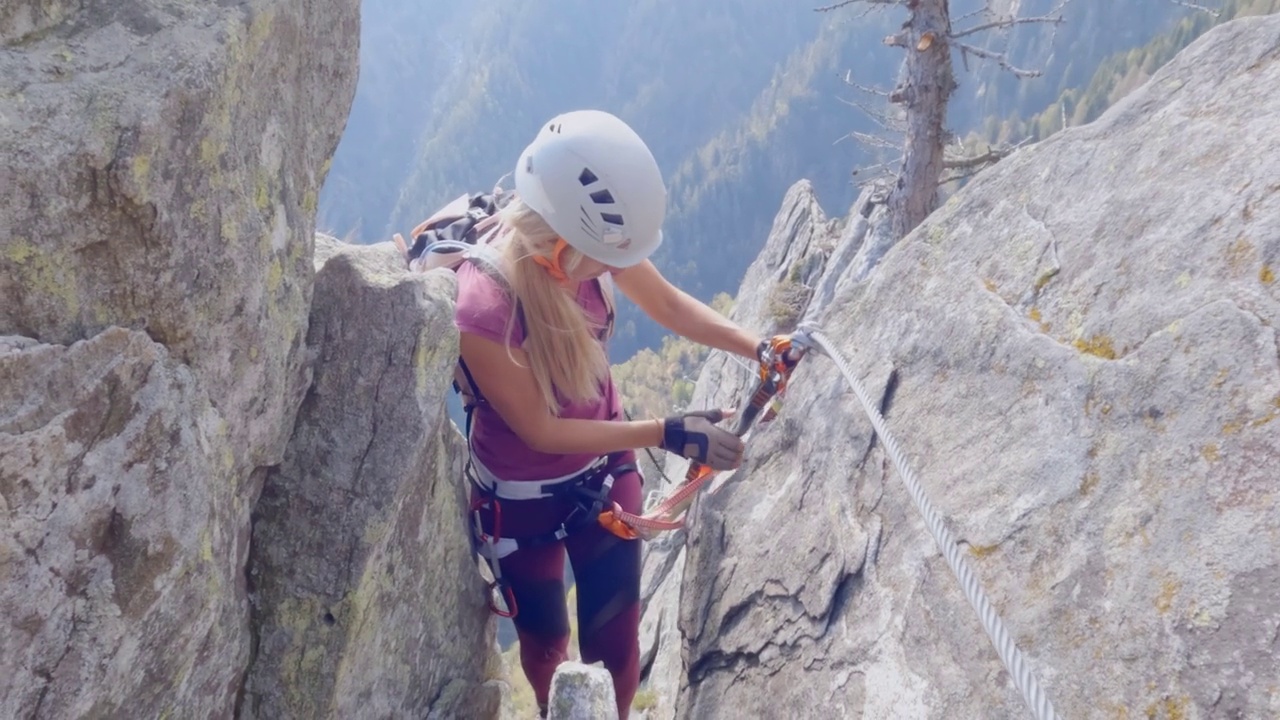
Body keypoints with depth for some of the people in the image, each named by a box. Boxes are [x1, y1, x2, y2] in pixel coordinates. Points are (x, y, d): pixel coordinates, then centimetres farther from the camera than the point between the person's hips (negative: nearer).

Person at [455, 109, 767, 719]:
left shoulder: (589, 238, -22)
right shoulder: (481, 309, -37)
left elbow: (669, 305, -4)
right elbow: (540, 431, -26)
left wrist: (759, 350, -17)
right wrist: (669, 434, -28)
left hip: (605, 471, 3)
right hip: (522, 500, -3)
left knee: (616, 641, 14)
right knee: (545, 642, 24)